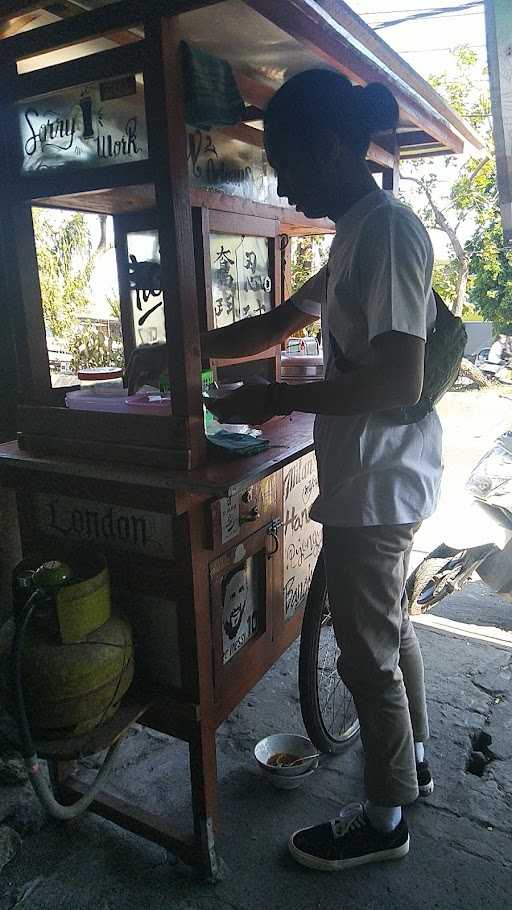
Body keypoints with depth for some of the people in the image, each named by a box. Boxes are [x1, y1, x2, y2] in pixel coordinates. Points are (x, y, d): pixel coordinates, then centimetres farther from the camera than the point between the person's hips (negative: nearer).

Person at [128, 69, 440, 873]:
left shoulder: (387, 229, -17)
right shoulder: (357, 235, 14)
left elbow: (399, 382, -25)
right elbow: (277, 325, 17)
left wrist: (275, 399, -19)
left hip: (376, 486, -10)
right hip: (373, 481, 10)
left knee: (367, 653, 6)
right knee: (388, 628, 23)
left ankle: (384, 817, 30)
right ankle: (412, 764, 45)